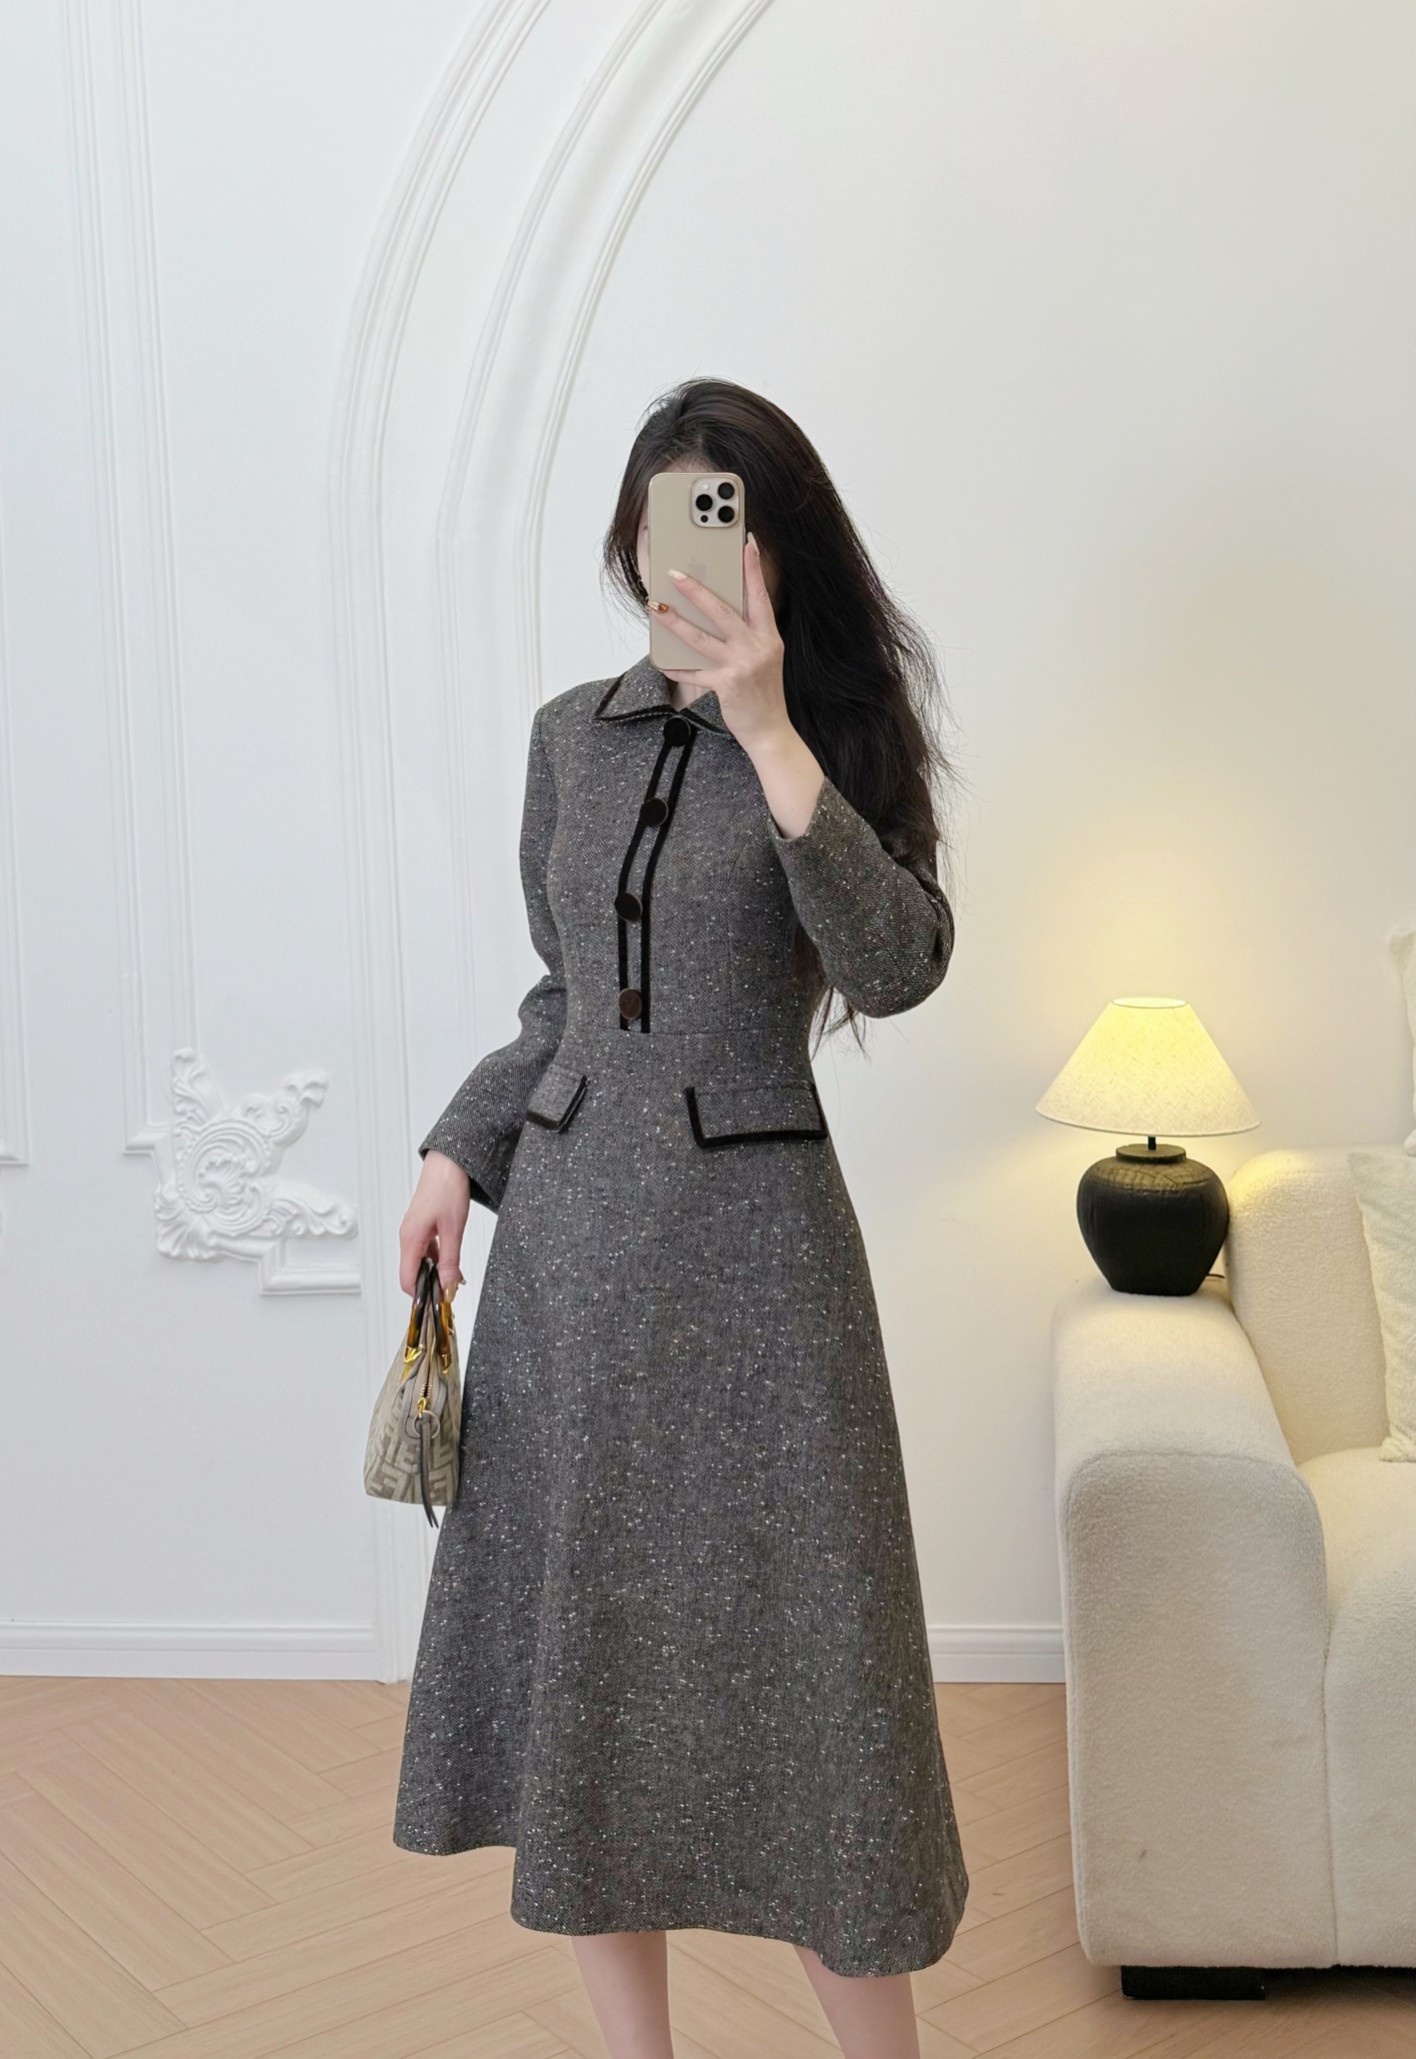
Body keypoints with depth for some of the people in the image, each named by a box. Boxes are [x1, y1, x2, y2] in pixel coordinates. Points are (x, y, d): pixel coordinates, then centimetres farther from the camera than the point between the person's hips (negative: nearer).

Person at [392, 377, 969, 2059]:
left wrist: (769, 734, -25)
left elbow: (898, 965, -21)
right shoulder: (572, 736, 9)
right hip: (567, 1225, 5)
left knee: (791, 1635, 1)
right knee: (575, 1628, 9)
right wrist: (461, 1149, 10)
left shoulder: (838, 737, -3)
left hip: (749, 1238, -4)